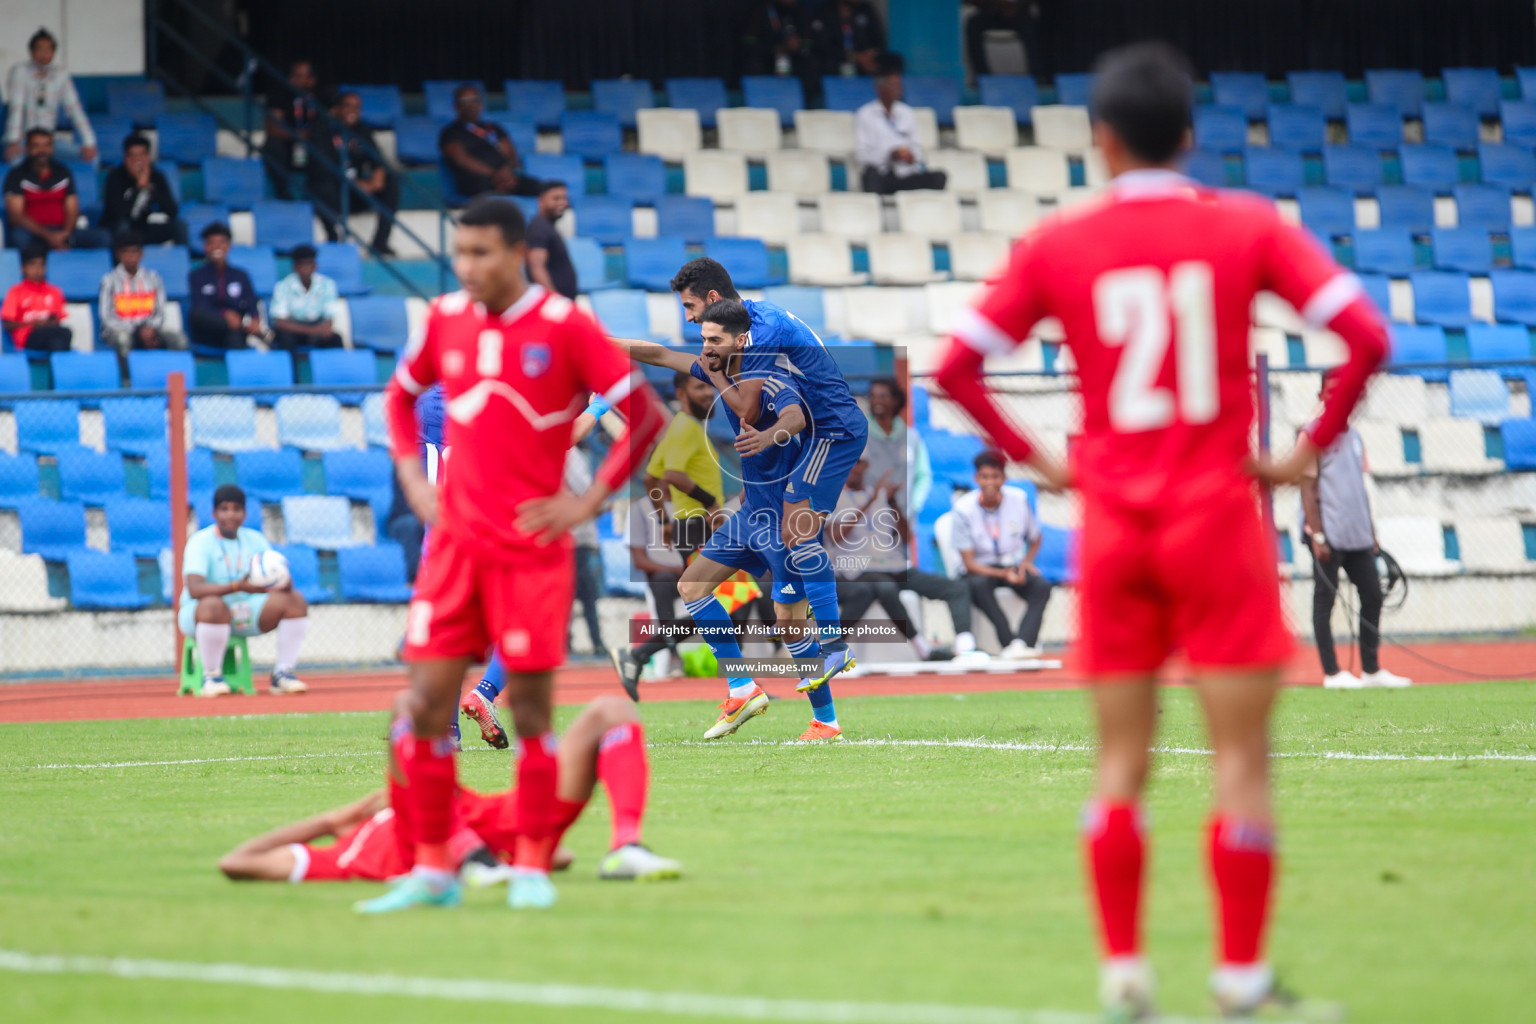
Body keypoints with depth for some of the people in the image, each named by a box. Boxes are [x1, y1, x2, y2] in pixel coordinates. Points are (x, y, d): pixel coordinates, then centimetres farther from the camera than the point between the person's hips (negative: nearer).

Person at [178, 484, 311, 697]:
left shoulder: (254, 540, 6)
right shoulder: (200, 542, -13)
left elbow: (285, 581, 1)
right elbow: (194, 589, -29)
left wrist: (283, 585, -27)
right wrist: (237, 586, -41)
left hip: (246, 614, 6)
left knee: (296, 600, -12)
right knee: (214, 605, -41)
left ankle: (283, 672, -9)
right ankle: (211, 676, -24)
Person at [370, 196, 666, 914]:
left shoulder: (565, 327, -7)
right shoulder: (446, 321, 7)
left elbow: (647, 416, -5)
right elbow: (400, 396, 25)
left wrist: (588, 502, -8)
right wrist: (412, 478, 11)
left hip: (533, 549, -4)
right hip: (455, 543, 4)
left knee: (528, 705, -1)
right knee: (427, 703, -2)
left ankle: (532, 868, 10)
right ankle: (432, 870, 6)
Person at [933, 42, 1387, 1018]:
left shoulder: (1057, 243, 1)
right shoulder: (1248, 226, -2)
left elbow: (956, 366, -1)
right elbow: (1367, 336, -11)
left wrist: (1036, 458, 7)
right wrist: (1311, 447, -2)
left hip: (1111, 528, 2)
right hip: (1218, 517, -2)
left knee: (1121, 761, 9)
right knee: (1242, 754, 3)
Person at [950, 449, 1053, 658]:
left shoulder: (1018, 499, -5)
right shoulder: (964, 508, -14)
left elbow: (1035, 539, 12)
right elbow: (969, 563, -14)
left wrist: (1026, 562, -10)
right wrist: (1004, 574, -28)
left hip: (1014, 564, 2)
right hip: (982, 569, -2)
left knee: (1042, 586, -28)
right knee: (978, 585, -37)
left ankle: (1021, 643, -42)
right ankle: (1010, 640, -39)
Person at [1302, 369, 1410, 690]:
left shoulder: (1354, 437, 15)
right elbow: (1308, 489, -10)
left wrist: (1372, 534, 18)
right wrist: (1317, 536, -16)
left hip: (1357, 536, 7)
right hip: (1329, 535, -7)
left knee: (1372, 595, 7)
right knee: (1325, 600, -1)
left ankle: (1372, 670, 13)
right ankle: (1332, 673, 1)